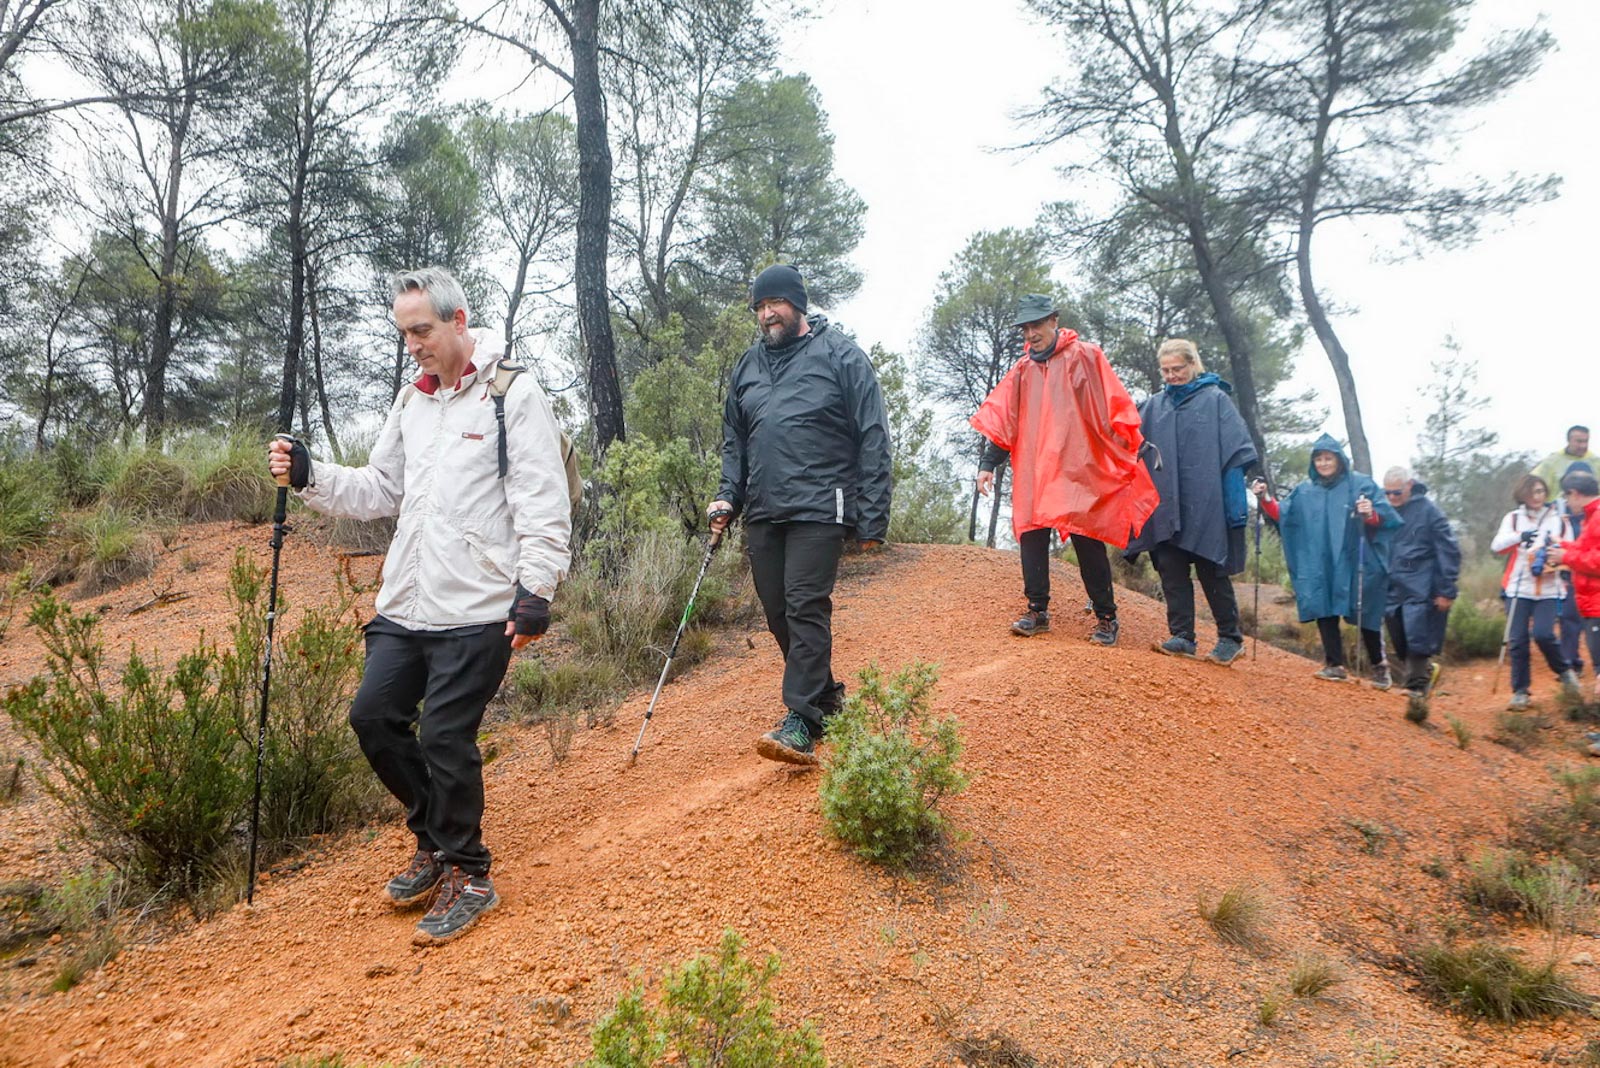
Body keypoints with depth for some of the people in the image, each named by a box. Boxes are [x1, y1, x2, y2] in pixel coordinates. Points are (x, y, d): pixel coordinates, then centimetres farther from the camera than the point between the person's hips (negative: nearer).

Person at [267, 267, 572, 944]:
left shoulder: (513, 395, -8)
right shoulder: (411, 400, 15)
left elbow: (543, 507, -12)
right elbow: (379, 489, 19)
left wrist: (535, 591, -17)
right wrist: (309, 477, 4)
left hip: (477, 610, -8)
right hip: (405, 606, 8)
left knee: (444, 735, -7)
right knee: (374, 716, 8)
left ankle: (469, 876, 14)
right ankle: (436, 841, 29)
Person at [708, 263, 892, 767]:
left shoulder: (840, 355, -1)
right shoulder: (747, 365, 16)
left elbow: (872, 439, -4)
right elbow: (734, 440, 24)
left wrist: (872, 519, -8)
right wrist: (728, 496, 8)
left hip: (819, 510, -6)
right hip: (762, 513, 6)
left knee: (806, 608, -13)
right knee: (778, 614, 8)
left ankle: (801, 723, -11)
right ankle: (827, 695, 25)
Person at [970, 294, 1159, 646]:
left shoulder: (1085, 357, 0)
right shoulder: (1022, 370, 14)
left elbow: (1116, 407, -2)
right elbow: (1000, 421, 12)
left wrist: (1130, 455, -6)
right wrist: (988, 463, 5)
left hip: (1077, 471, -4)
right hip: (1033, 473, 4)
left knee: (1088, 543, -1)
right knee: (1031, 539, 1)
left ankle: (1106, 617, 10)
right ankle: (1037, 610, 13)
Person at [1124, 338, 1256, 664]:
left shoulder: (1216, 400, 1)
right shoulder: (1155, 406, 12)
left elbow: (1236, 452, -4)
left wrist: (1236, 502, -10)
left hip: (1206, 506, -4)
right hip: (1166, 506, 4)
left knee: (1211, 572, 1)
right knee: (1171, 570, 0)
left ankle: (1230, 638, 15)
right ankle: (1182, 636, 7)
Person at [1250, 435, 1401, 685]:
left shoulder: (1361, 484, 0)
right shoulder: (1305, 491, 12)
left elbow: (1386, 516, -7)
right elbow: (1282, 515, 9)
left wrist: (1371, 514, -29)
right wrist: (1266, 499, -7)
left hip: (1354, 564, -3)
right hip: (1319, 568, 3)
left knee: (1365, 615, 3)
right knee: (1324, 611, -3)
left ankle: (1378, 665, 21)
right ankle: (1335, 665, 6)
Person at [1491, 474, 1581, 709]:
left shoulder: (1559, 519, 8)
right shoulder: (1513, 518, 6)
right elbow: (1497, 545, -9)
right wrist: (1520, 536, -27)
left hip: (1548, 590, 0)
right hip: (1518, 588, 0)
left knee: (1543, 634, -16)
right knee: (1517, 641, -2)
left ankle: (1564, 670, 12)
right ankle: (1521, 691, 8)